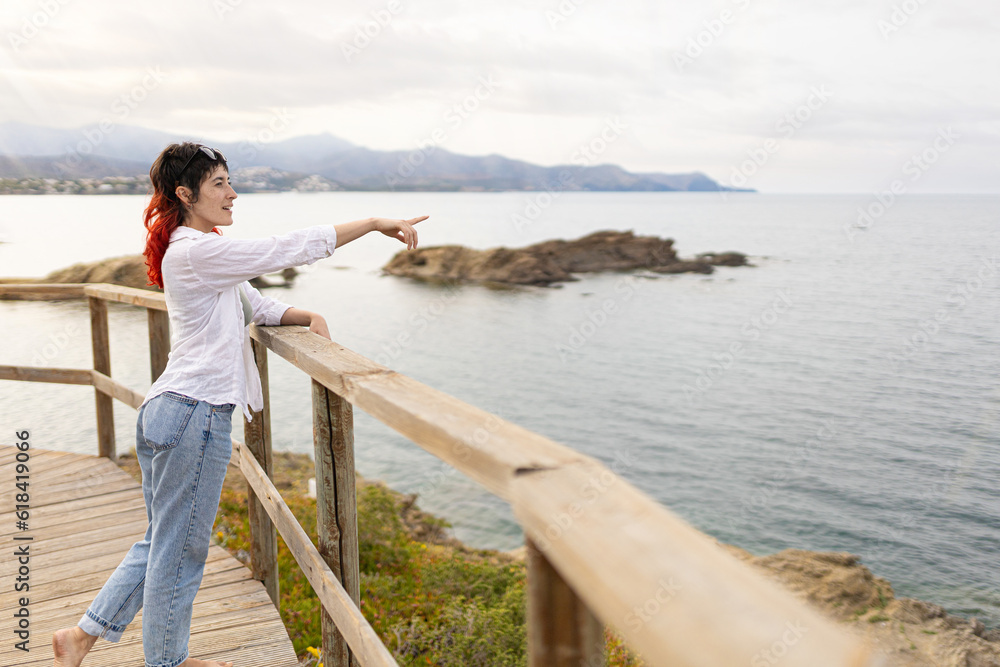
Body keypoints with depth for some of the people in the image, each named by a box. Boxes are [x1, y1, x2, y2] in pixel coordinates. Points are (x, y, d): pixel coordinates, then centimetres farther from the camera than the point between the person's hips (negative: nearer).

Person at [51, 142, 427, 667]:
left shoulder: (200, 252, 16)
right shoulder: (198, 251, -15)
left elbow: (255, 306, 19)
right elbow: (289, 249, -18)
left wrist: (309, 317, 0)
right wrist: (375, 223, -13)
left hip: (167, 408, 10)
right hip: (195, 412, -10)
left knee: (164, 542, 21)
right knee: (178, 550, 7)